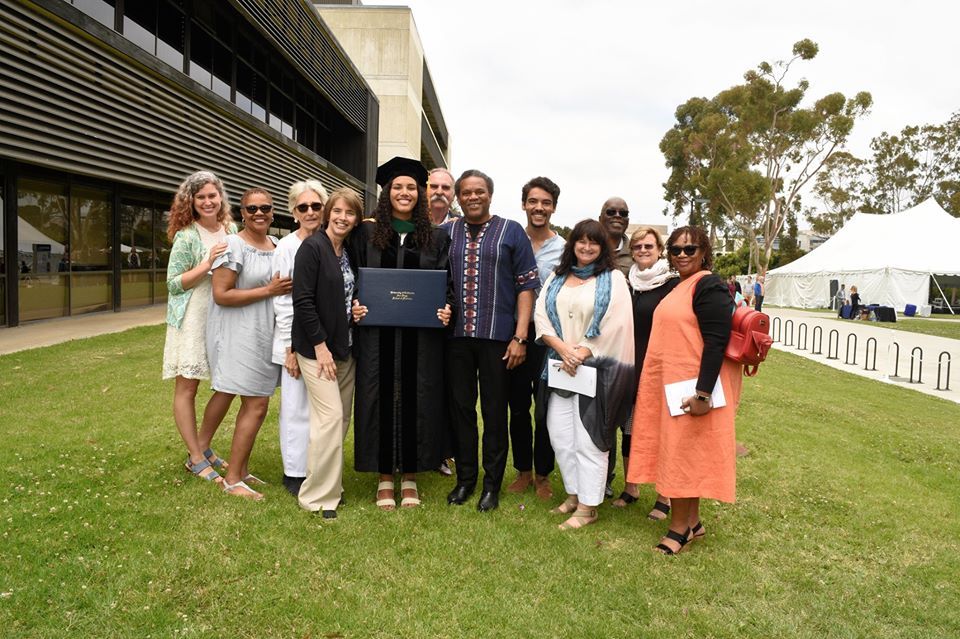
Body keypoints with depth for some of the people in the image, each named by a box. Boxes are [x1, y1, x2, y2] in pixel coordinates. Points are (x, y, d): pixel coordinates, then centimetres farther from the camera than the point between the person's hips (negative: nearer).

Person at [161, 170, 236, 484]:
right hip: (191, 320, -6)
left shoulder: (231, 230, 8)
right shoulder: (186, 236, -8)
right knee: (187, 387, 2)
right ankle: (196, 459, 14)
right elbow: (174, 283, -10)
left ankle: (202, 446, 25)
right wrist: (207, 264, -21)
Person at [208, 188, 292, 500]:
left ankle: (240, 469, 28)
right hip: (239, 334, -8)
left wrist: (283, 288, 3)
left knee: (252, 403, 15)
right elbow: (221, 295, -18)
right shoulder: (233, 246, -12)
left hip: (264, 334, 8)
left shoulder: (276, 245, 10)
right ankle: (232, 479, 6)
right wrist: (268, 290, -18)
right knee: (256, 406, -6)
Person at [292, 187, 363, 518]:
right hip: (317, 346, -7)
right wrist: (320, 346, -16)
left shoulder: (351, 251, 11)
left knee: (342, 418, 9)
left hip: (345, 347, 7)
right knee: (330, 417, -9)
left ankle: (331, 486, 22)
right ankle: (317, 495, 4)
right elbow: (302, 300, -15)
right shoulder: (312, 247, -10)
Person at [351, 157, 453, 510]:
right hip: (378, 334, 0)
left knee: (416, 401, 5)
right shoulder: (367, 232, 6)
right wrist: (355, 305, -11)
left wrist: (447, 310, -12)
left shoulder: (436, 237, 7)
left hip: (421, 335, 0)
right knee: (381, 399, 4)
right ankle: (385, 478, 18)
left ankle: (410, 476, 20)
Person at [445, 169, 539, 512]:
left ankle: (492, 484, 19)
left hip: (497, 336, -2)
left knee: (494, 412, 6)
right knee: (461, 408, 9)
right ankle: (465, 479, 24)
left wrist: (520, 337, -8)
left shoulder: (511, 232, 2)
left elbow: (526, 286, -1)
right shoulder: (446, 233, 10)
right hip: (456, 336, 3)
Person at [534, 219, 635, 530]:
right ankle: (573, 494, 24)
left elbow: (615, 326, -10)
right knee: (560, 435, 7)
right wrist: (563, 349, -12)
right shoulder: (556, 278, 13)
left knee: (588, 439, -2)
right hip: (560, 368, 5)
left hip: (596, 369, -5)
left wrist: (581, 354, -14)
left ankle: (587, 506, 10)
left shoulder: (613, 279, 0)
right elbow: (541, 316, 3)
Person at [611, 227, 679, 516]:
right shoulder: (627, 284, 11)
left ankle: (664, 495, 15)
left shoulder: (673, 283, -5)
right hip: (629, 368, 5)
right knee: (629, 428, 12)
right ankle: (630, 487, 27)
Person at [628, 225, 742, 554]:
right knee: (677, 451, 14)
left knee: (684, 452, 0)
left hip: (692, 388, -9)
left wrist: (703, 392, -25)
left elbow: (716, 341, -20)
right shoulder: (677, 287, 15)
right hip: (669, 385, 9)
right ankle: (691, 522, 27)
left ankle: (679, 528, 13)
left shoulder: (708, 286, -12)